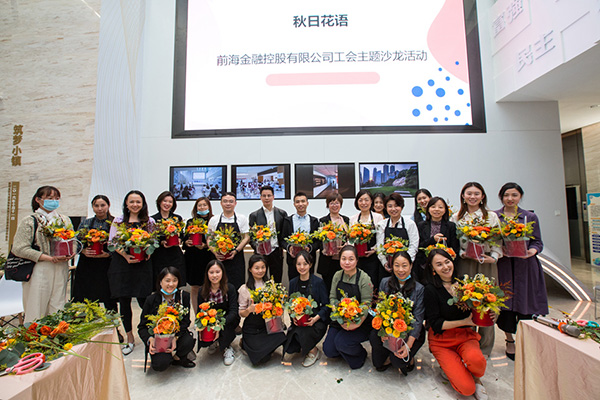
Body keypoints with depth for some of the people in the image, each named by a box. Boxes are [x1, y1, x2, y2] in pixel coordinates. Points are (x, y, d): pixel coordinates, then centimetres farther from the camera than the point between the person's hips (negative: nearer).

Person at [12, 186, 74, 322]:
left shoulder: (65, 220, 13)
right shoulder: (29, 221, -1)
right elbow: (19, 248, -8)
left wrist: (70, 254, -5)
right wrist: (48, 258, -15)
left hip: (61, 270, 4)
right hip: (39, 270, -4)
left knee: (58, 312, 7)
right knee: (36, 312, 1)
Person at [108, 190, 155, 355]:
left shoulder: (150, 222, 6)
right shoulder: (118, 221, 7)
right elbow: (111, 242, 3)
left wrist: (148, 253, -11)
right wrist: (126, 255, -12)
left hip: (143, 265, -1)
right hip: (121, 265, 1)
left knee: (144, 301, -2)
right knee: (124, 301, 6)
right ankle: (129, 338, 22)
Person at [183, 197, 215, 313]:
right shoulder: (190, 222, 9)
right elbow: (185, 239, 11)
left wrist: (205, 245, -15)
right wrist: (186, 242, -10)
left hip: (208, 258, -2)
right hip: (193, 258, 2)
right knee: (195, 288, 8)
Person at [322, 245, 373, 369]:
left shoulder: (364, 278, -14)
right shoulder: (337, 275, 0)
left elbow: (366, 305, -15)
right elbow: (332, 298, 0)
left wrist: (356, 323, -28)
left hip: (359, 323, -4)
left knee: (341, 342, -23)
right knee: (328, 350, -4)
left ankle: (360, 355, 9)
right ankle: (345, 351, 28)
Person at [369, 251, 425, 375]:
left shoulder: (419, 289, -7)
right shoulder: (385, 282, -1)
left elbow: (418, 319, -10)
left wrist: (408, 345, -21)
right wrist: (383, 330, -20)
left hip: (409, 332, -2)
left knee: (397, 361, -22)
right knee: (373, 336, -28)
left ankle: (408, 357, 14)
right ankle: (386, 356, 4)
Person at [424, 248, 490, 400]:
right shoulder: (431, 290, -13)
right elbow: (436, 324, -12)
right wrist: (465, 322, -17)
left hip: (466, 336, 3)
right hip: (441, 341, -3)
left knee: (476, 359, -31)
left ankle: (476, 377, 4)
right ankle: (449, 366, 15)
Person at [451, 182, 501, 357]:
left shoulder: (491, 216, 7)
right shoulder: (456, 217, 8)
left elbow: (498, 241, 5)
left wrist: (493, 258, -10)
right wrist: (462, 253, -9)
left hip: (487, 265, 0)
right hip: (465, 264, 0)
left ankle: (485, 347, 19)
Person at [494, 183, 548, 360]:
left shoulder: (530, 217, 6)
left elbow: (538, 242, 6)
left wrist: (532, 251, -14)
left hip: (525, 266, 1)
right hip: (502, 265, 0)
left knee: (525, 305, 3)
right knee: (505, 304, 4)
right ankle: (510, 341, 23)